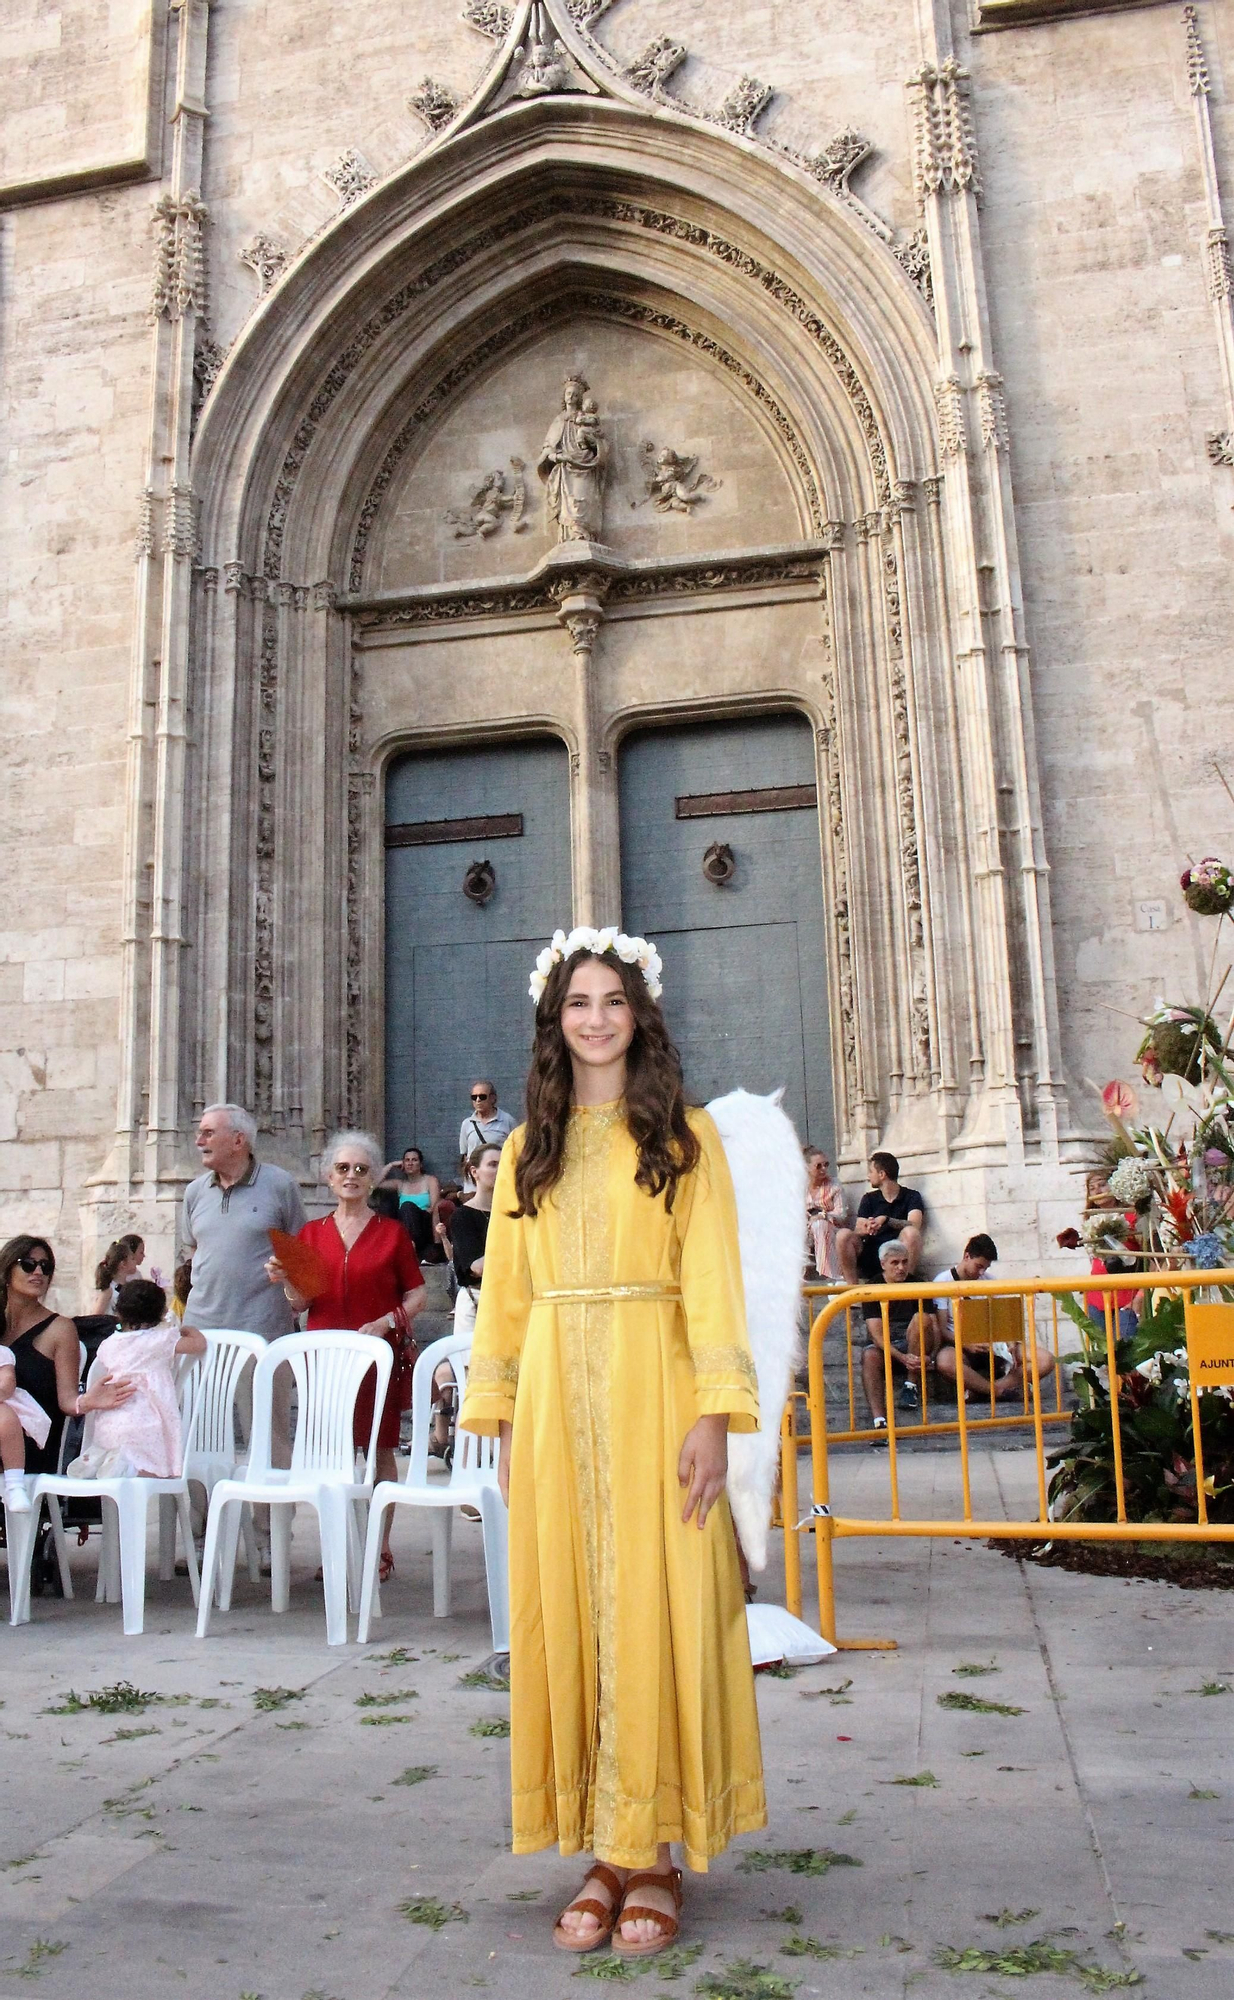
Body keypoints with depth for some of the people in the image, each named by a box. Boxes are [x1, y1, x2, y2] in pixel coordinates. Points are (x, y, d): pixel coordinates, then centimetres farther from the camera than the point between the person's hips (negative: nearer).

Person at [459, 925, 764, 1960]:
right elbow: (504, 1292, 11)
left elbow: (711, 1279, -4)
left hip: (652, 1391, -3)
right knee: (566, 1613, 6)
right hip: (553, 1400, 3)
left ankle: (655, 1851, 14)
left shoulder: (686, 1136, 3)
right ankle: (605, 1852, 18)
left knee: (653, 1612, 1)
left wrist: (714, 1413, -12)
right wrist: (502, 1422, 5)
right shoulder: (529, 1149, 12)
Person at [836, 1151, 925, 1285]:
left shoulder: (912, 1197, 6)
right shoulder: (869, 1199, 14)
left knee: (911, 1233, -31)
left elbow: (914, 1225, -13)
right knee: (843, 1235, -24)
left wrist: (886, 1220, -28)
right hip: (869, 1257, 3)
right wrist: (865, 1229, -23)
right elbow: (858, 1231, 2)